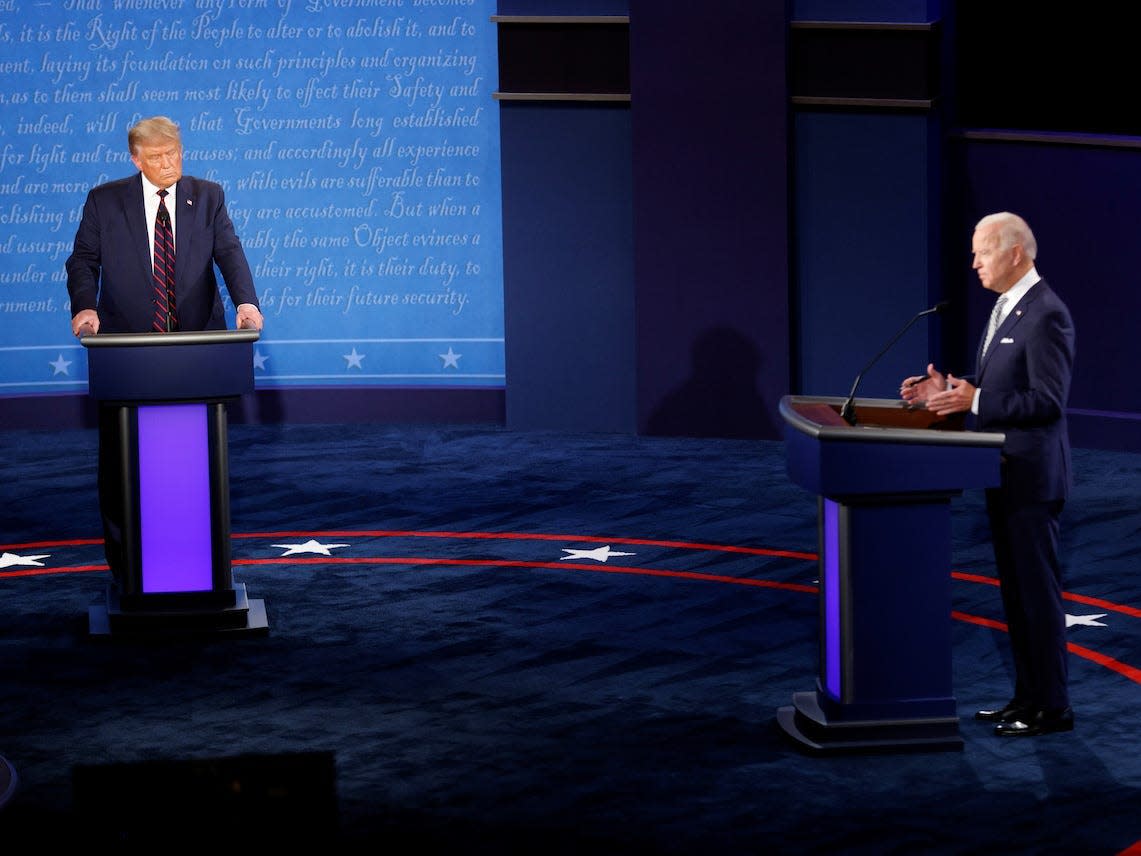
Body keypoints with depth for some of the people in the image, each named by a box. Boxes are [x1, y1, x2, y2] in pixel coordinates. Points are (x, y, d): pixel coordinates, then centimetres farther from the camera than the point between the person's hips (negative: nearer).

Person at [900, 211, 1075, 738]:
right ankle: (1027, 696, 21)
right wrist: (948, 392, 6)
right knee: (1015, 590, 14)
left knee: (1037, 590, -4)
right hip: (1005, 476, 10)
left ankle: (1051, 706, 3)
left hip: (1032, 477, -10)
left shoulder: (1045, 315, -18)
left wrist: (974, 402, -23)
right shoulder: (1007, 308, 14)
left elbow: (1048, 401, -23)